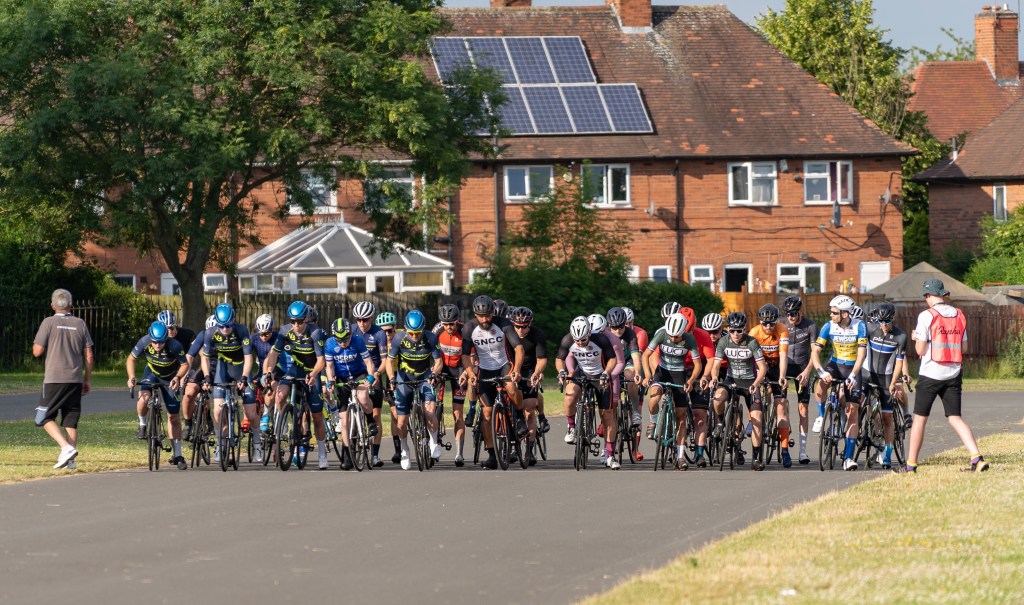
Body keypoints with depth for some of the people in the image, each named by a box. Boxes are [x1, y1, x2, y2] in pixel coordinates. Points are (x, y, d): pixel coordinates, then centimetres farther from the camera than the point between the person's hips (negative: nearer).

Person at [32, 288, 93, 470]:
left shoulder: (49, 323, -4)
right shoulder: (80, 324, 6)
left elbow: (37, 351, -7)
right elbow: (89, 356, 7)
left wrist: (35, 345, 16)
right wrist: (87, 380, 15)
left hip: (54, 380, -4)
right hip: (75, 380, 4)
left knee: (45, 418, 3)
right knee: (70, 421, 10)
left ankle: (66, 448, -16)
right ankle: (70, 460, 5)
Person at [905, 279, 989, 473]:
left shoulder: (926, 316, -10)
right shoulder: (959, 315, 6)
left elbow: (920, 350, -10)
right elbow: (963, 347, 9)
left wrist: (917, 338, 10)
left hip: (930, 375, -4)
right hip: (953, 375, 4)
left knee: (919, 419, 5)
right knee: (955, 418, 5)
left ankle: (911, 464, 9)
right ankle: (977, 458, -12)